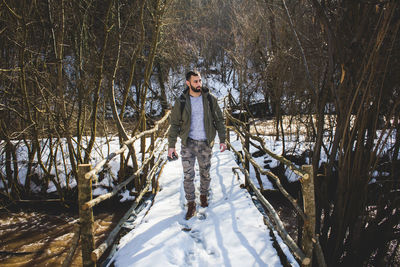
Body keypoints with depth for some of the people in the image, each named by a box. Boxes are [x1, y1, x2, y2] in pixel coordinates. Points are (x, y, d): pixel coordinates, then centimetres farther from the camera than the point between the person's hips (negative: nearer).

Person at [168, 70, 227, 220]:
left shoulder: (210, 99, -1)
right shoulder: (181, 102, -3)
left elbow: (219, 120, 5)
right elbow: (174, 124, 1)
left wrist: (222, 140, 0)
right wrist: (171, 145, -4)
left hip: (205, 144, 1)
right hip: (188, 144, -1)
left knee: (205, 173, 14)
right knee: (188, 175, 0)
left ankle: (204, 195, 39)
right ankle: (191, 204, 14)